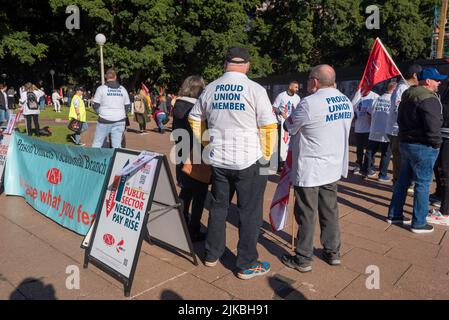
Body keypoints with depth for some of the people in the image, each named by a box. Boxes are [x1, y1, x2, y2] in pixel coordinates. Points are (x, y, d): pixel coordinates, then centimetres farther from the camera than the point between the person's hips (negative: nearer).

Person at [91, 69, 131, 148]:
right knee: (117, 145, 4)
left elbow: (95, 106, -2)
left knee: (97, 144, 9)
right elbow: (128, 106, 10)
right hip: (119, 121, 2)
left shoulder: (101, 88, -2)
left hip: (104, 120, -2)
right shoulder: (123, 89, 8)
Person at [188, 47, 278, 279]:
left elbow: (195, 119, 15)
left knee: (218, 206, 18)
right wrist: (266, 156, 2)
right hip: (248, 160, -4)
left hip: (217, 159, 5)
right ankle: (247, 265, 17)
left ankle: (212, 255, 32)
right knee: (249, 212, 7)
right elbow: (269, 127, -10)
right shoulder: (255, 89, -9)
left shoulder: (210, 89, 5)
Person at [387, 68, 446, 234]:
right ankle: (419, 223, 8)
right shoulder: (429, 99, -17)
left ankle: (394, 214, 24)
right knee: (422, 184, 0)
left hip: (405, 143, 9)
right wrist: (436, 143, -10)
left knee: (403, 180, 16)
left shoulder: (407, 96, 12)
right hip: (422, 147, -9)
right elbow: (433, 127, -23)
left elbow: (400, 119, 20)